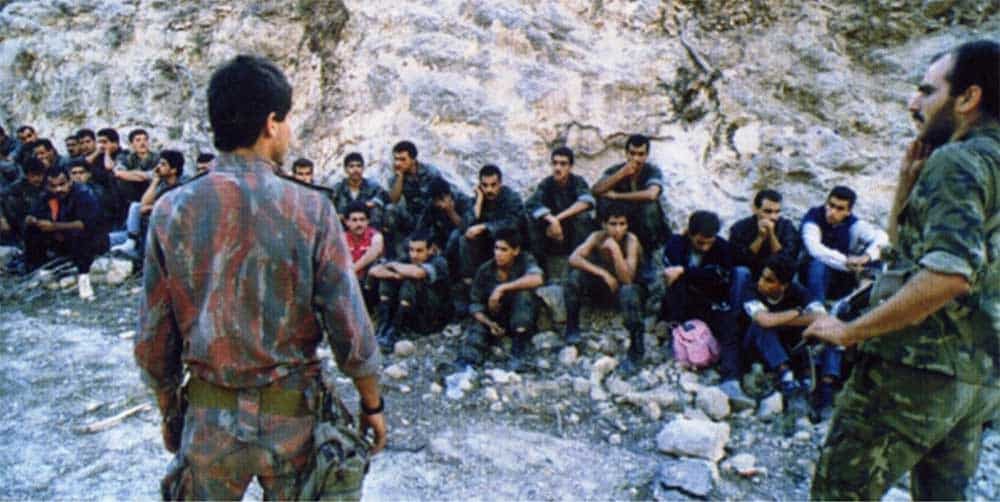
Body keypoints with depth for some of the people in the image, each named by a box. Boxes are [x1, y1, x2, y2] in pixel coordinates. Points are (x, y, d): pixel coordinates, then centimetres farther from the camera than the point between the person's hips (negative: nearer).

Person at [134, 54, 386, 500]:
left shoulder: (171, 211, -7)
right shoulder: (310, 210, -15)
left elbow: (153, 341, -1)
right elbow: (351, 331, -12)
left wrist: (169, 413, 14)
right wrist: (372, 405, 3)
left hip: (209, 419, 2)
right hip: (293, 416, -1)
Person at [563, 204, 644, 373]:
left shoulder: (631, 240, -23)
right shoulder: (597, 237, -15)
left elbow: (626, 279, -31)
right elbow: (573, 258, -27)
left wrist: (615, 250, -40)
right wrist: (603, 273, -32)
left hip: (625, 287, -3)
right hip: (602, 285, 3)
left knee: (628, 291, -39)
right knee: (575, 275, -24)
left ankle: (636, 350, -25)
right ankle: (572, 328, -8)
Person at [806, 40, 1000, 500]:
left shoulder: (957, 161, -13)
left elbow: (947, 275, -27)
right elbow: (903, 240, 23)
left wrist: (851, 331, -20)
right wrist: (909, 180, 9)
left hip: (918, 367, -10)